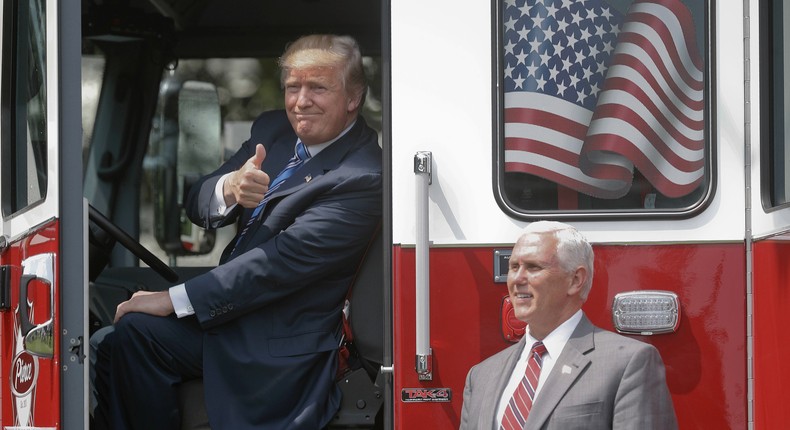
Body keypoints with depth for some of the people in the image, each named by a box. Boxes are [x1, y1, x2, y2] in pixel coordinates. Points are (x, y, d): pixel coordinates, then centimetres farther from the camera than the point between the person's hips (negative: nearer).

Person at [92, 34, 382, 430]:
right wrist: (229, 188, -20)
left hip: (278, 345, -7)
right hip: (228, 311, 7)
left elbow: (282, 259, -22)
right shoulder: (273, 130, 10)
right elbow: (197, 205, 6)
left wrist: (173, 299, -21)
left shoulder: (362, 178, -16)